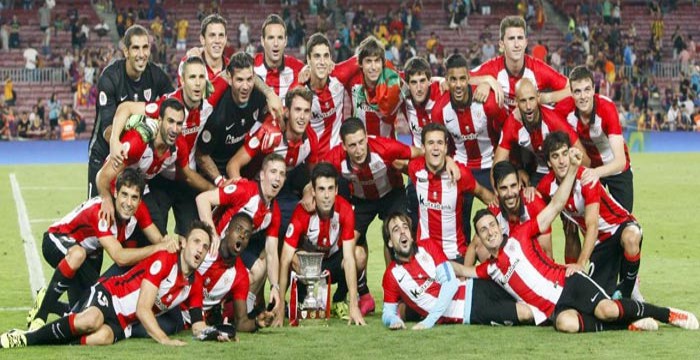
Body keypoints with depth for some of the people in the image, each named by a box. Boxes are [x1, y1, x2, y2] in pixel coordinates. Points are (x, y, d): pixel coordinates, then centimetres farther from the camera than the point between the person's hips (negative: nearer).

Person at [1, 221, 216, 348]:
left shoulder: (196, 283, 9)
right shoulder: (163, 260, -12)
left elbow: (198, 328, 13)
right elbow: (143, 308, -17)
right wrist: (163, 339, -27)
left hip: (123, 323, 4)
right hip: (108, 295, -4)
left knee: (102, 337, -35)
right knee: (91, 321, -41)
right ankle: (27, 337, -24)